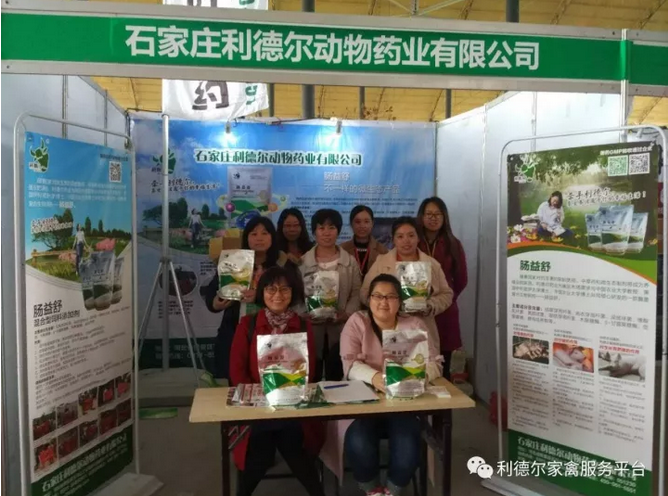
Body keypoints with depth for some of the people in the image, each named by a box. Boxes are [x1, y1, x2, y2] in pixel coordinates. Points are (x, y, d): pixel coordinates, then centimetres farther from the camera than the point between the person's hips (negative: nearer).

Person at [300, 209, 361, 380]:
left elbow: (356, 293, 2)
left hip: (340, 328, 1)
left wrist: (347, 313, -13)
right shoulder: (303, 262, 2)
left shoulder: (350, 262, 5)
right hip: (311, 327, -1)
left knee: (336, 377, 10)